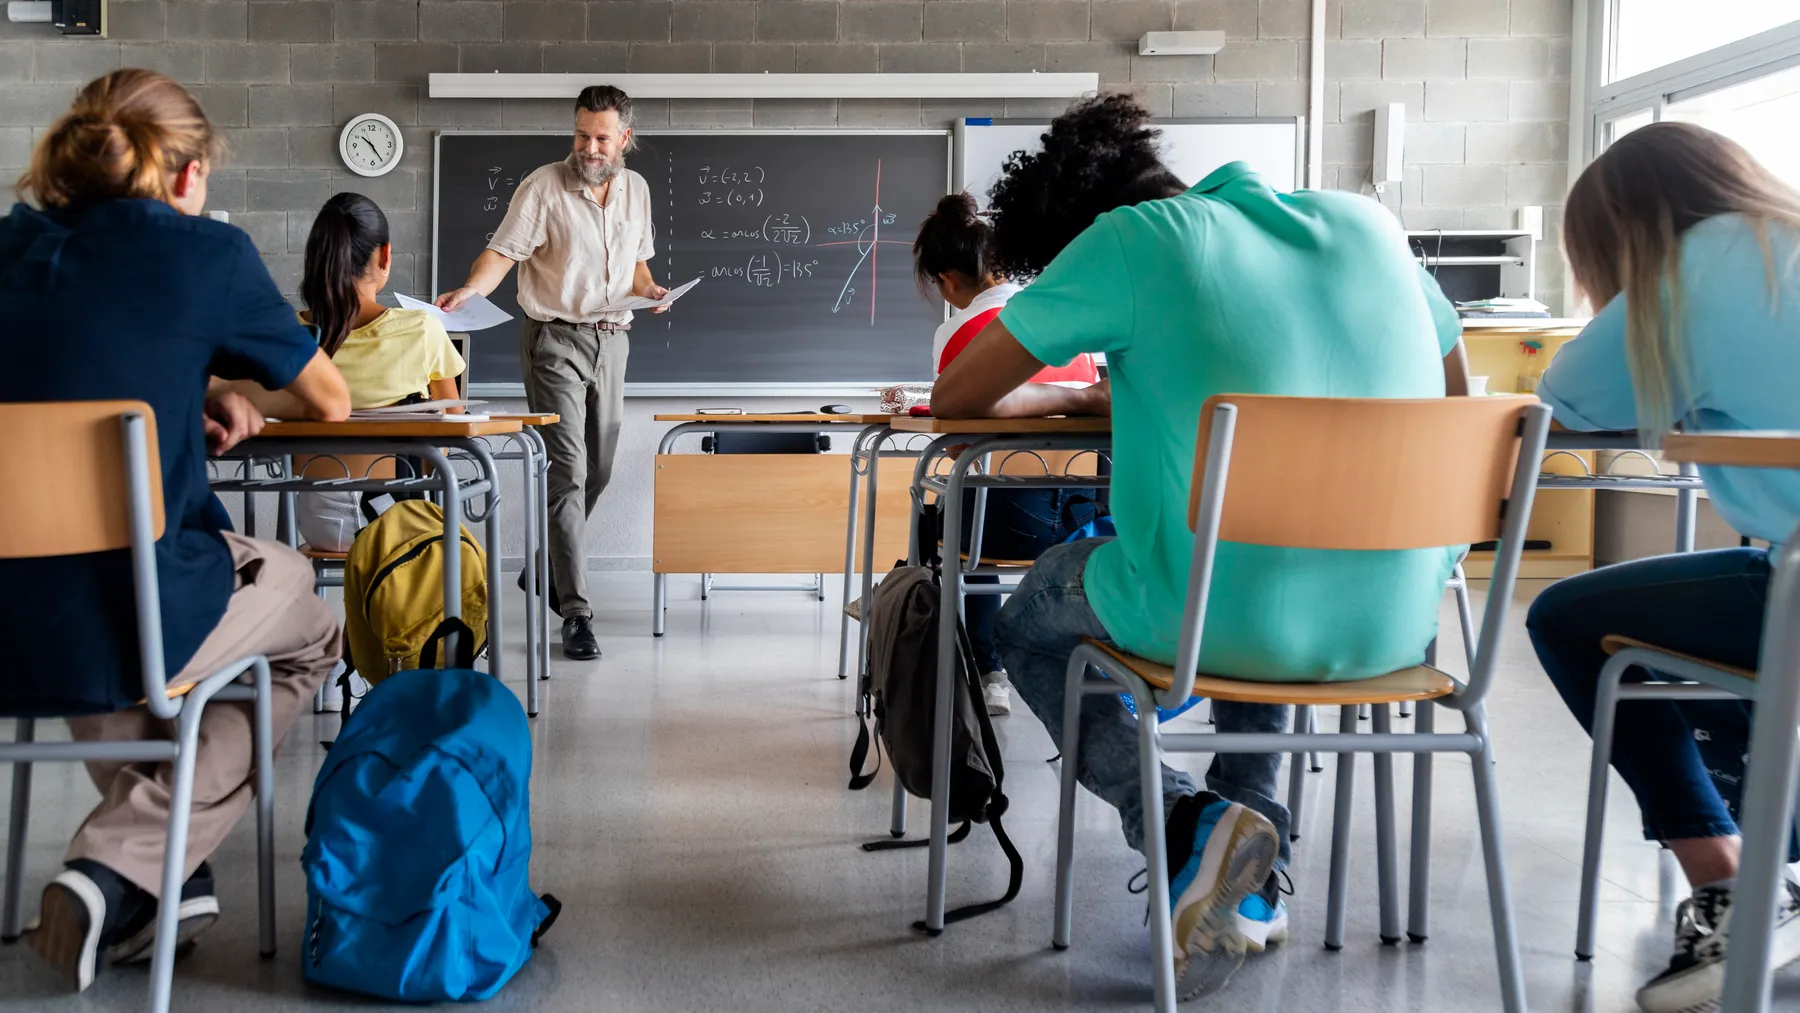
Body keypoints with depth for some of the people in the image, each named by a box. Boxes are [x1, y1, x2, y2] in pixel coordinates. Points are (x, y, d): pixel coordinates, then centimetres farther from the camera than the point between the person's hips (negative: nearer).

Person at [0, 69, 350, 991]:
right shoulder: (205, 250, -4)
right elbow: (329, 402, 11)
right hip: (121, 632, -5)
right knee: (307, 624, 26)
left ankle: (171, 877, 30)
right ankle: (121, 868, 7)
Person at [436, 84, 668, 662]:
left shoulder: (636, 190, 10)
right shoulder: (544, 187, -9)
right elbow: (503, 251, -16)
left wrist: (648, 288, 0)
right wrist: (470, 290, -33)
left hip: (612, 339, 6)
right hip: (555, 338, -6)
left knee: (598, 471, 13)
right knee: (567, 472, -11)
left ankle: (546, 569, 35)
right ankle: (576, 611, -11)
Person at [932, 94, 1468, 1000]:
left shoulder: (1132, 238, -2)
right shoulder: (1363, 220, 12)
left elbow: (955, 398, 3)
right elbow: (1448, 386, 27)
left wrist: (1081, 398, 22)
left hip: (1220, 620, -5)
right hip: (1399, 628, 6)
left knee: (1028, 621, 26)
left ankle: (1189, 824, 0)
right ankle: (1252, 873, 27)